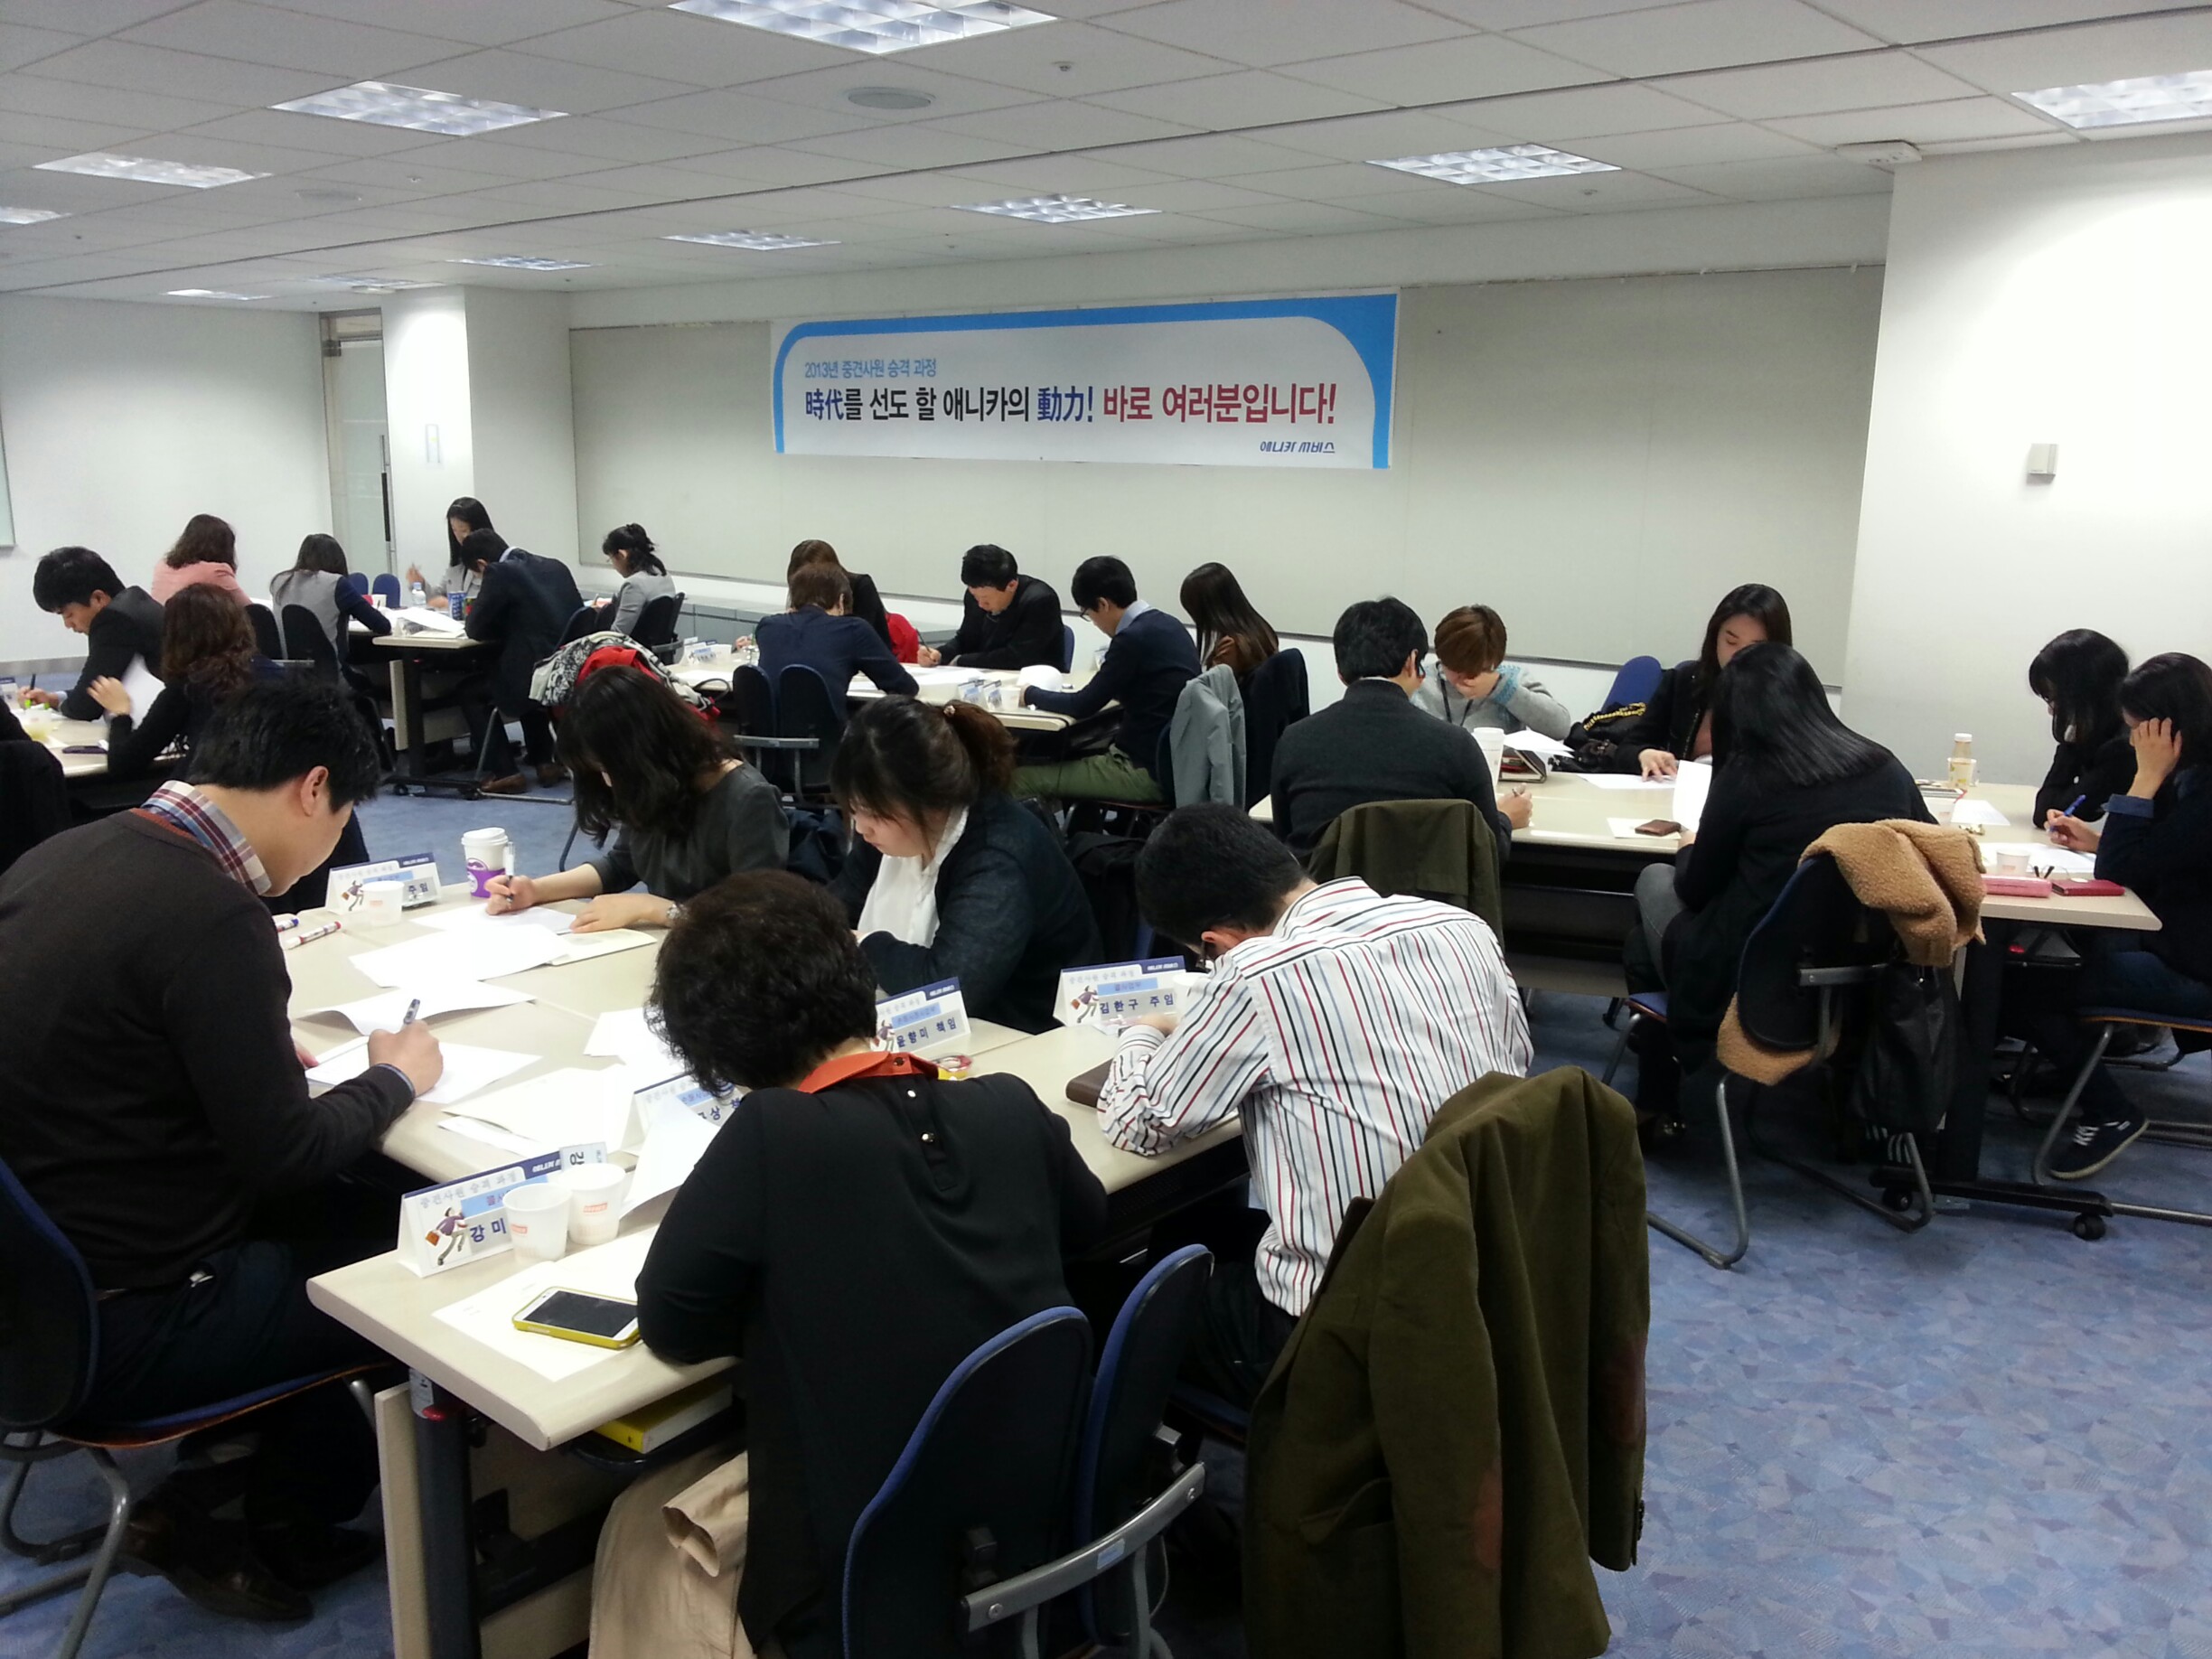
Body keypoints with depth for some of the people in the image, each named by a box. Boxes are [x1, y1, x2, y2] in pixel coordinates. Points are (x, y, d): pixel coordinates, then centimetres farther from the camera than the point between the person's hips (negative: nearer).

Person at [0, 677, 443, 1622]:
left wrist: (255, 1049, 11)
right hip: (113, 1327, -8)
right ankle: (256, 1531, 29)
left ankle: (231, 1472, 29)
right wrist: (395, 1079, -3)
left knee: (360, 1195, 18)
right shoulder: (209, 914, -26)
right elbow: (282, 1155, -20)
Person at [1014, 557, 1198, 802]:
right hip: (1172, 760, 10)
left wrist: (1031, 694, 1)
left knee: (1019, 779, -10)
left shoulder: (1134, 638, -18)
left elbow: (1083, 707, -14)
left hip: (1148, 770, -9)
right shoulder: (1167, 624, 8)